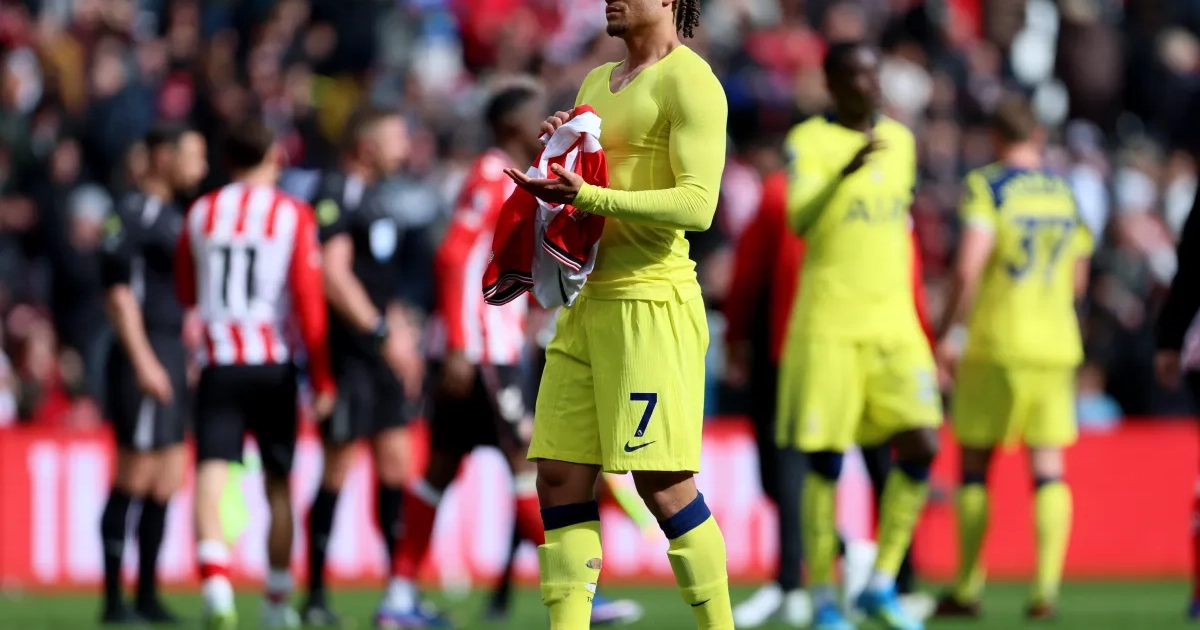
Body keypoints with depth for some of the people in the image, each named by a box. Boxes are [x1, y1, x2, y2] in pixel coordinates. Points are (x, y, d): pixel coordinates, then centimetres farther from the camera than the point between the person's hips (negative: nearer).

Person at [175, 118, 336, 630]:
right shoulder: (292, 215, -1)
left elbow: (186, 293, 19)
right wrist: (322, 379, 0)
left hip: (217, 363, 1)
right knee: (278, 483, 13)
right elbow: (309, 299, -5)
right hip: (272, 365, -1)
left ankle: (216, 587, -34)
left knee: (211, 473, -11)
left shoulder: (200, 214, 7)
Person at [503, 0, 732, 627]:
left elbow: (697, 205, -18)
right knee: (560, 478, 1)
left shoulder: (687, 80, -7)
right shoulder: (598, 83, 20)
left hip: (651, 300, -9)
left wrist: (584, 196, -25)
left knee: (664, 486, -8)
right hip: (587, 302, 9)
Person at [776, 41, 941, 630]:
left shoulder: (900, 139, 13)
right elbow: (800, 222, -21)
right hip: (827, 324, -5)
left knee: (921, 445, -8)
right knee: (824, 462, -2)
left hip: (893, 323, 5)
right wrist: (847, 170, -37)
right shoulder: (807, 141, -6)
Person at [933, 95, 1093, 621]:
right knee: (1049, 467, 2)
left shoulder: (986, 186, -7)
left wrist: (948, 332, -10)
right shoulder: (1067, 192, 10)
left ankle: (967, 587, 8)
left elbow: (969, 268, -18)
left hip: (995, 343, -4)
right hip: (1056, 345, 4)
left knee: (974, 465, 7)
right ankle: (1046, 586, -9)